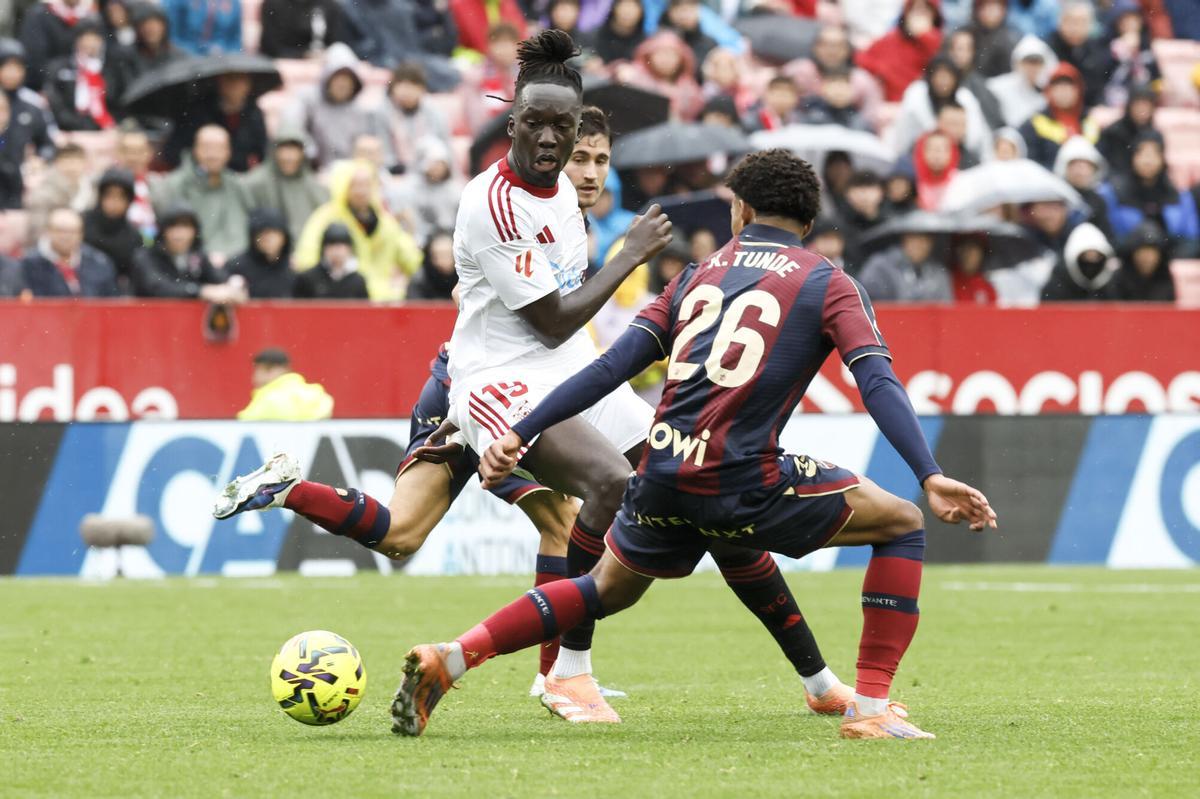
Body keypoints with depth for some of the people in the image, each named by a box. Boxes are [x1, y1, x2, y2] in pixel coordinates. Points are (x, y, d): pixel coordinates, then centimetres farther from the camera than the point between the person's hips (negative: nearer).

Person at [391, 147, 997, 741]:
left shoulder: (699, 275, 19)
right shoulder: (828, 285, 6)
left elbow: (612, 366, 13)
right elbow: (878, 382, -9)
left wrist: (520, 435, 14)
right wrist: (930, 478, -15)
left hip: (663, 474, 5)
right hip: (743, 482, -5)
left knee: (607, 589, 31)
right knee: (901, 524, 11)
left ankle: (447, 660, 18)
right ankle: (872, 707, 1)